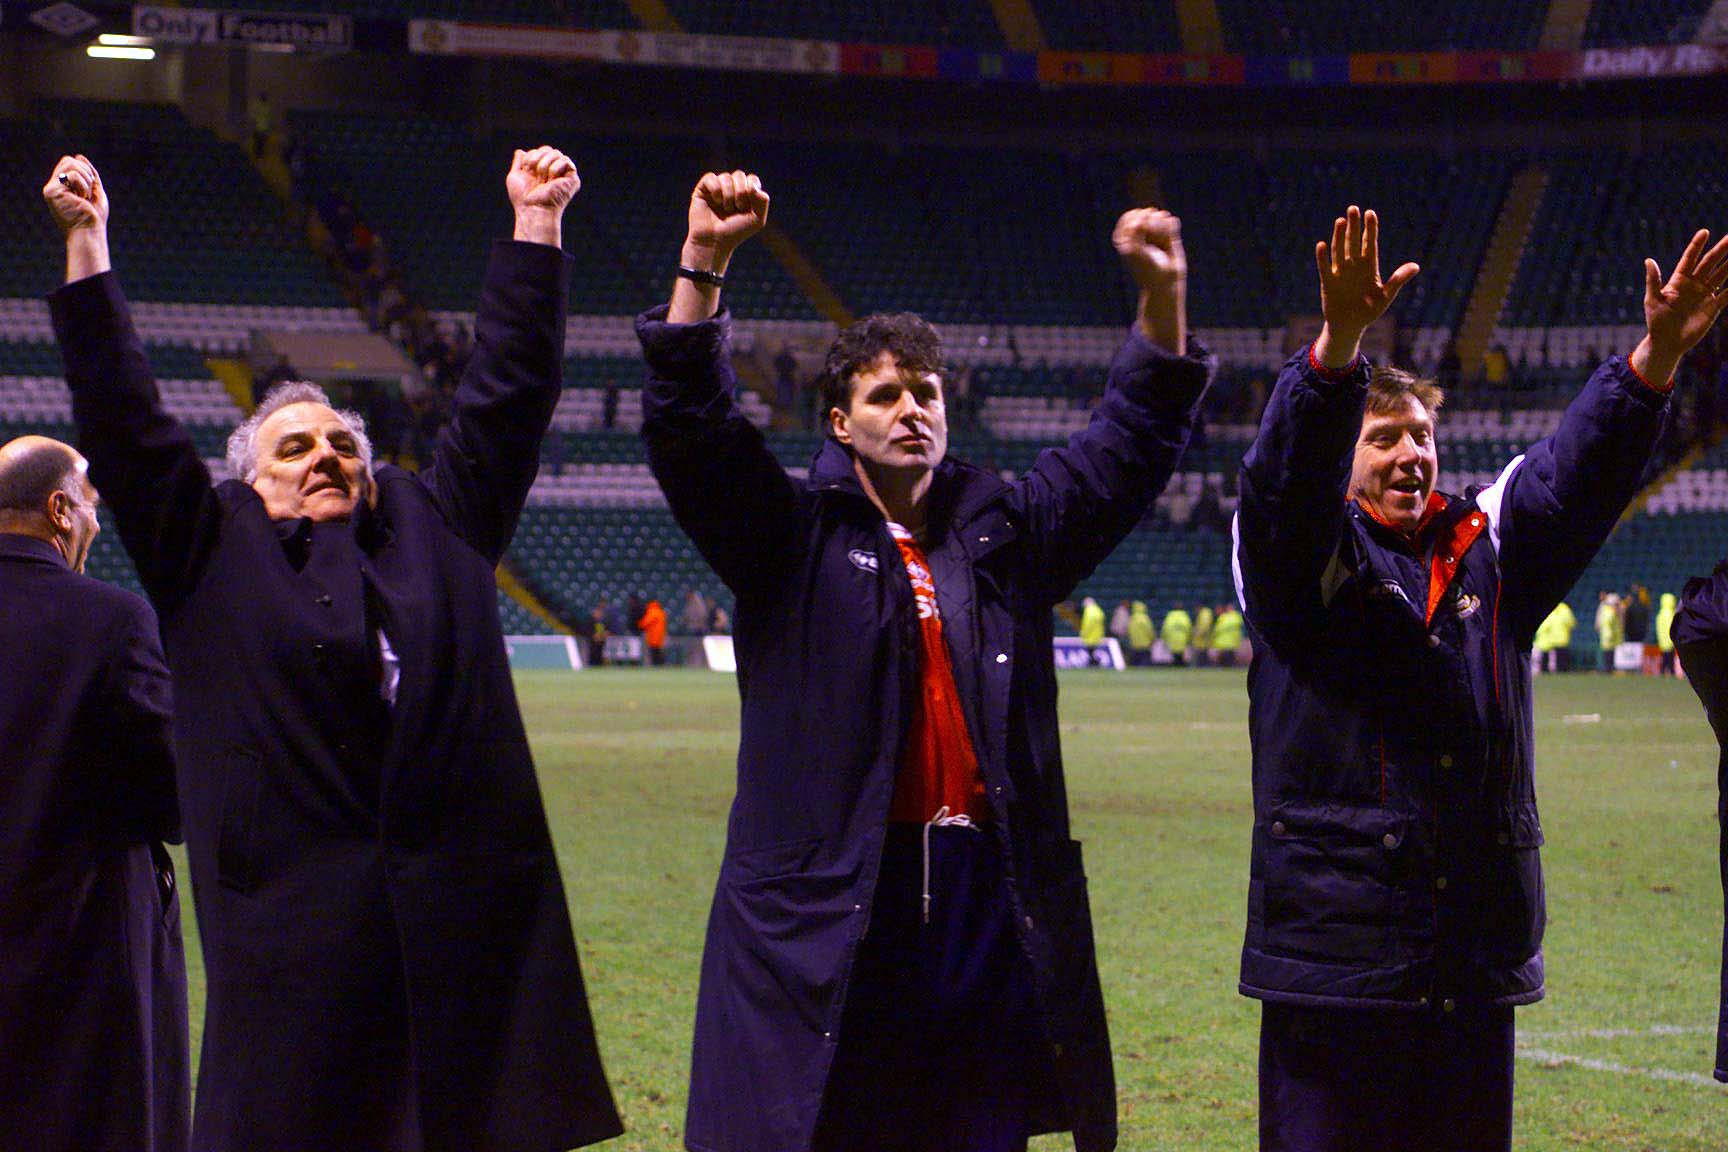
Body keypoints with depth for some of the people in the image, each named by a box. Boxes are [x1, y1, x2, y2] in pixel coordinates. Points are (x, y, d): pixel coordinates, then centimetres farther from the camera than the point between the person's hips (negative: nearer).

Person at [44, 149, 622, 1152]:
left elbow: (507, 394, 19)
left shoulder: (435, 527, 17)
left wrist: (538, 224, 19)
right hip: (297, 921, -2)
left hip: (464, 913, 2)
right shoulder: (216, 553, 11)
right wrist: (87, 242, 4)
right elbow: (124, 420, 7)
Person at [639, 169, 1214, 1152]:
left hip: (987, 890, 3)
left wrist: (1163, 295, 1)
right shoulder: (792, 537, 5)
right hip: (829, 900, -3)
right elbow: (690, 429, -7)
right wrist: (704, 259, -17)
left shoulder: (1005, 533, 14)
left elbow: (1131, 447, 14)